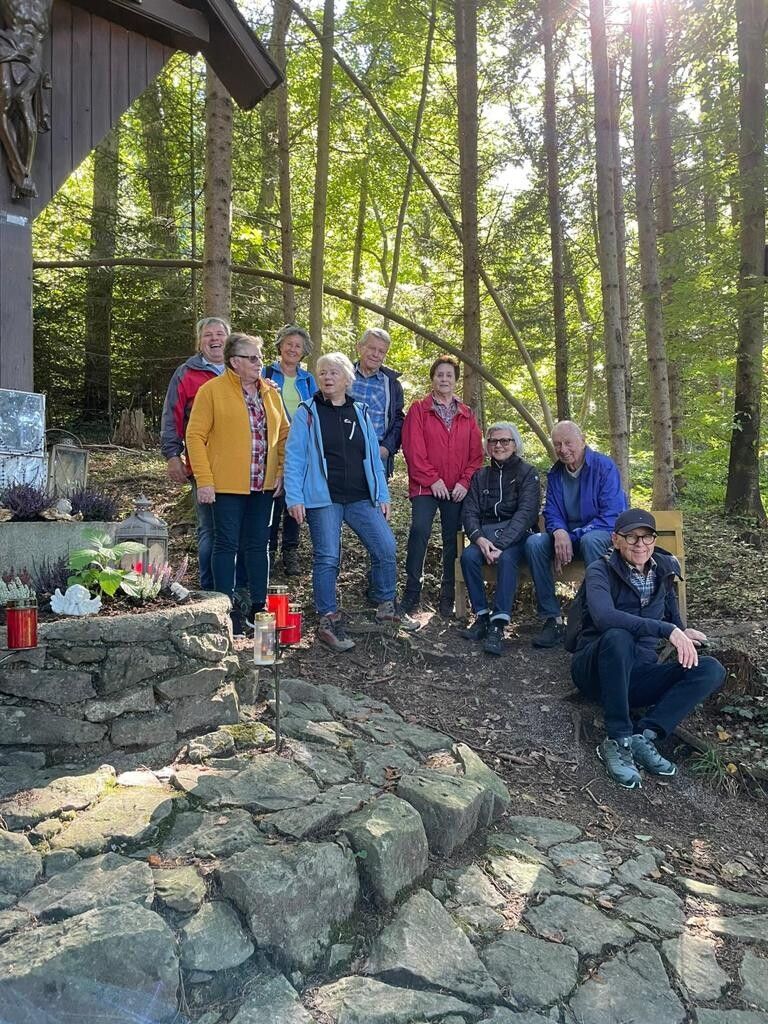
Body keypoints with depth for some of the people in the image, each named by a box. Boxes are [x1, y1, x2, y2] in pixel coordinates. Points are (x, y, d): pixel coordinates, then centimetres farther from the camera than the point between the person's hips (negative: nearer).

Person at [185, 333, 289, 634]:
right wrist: (204, 480, -13)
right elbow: (195, 436, -8)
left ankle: (259, 606, 22)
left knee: (259, 544, 11)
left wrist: (282, 471, 4)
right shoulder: (211, 390, -5)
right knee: (227, 545, 2)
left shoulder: (270, 392, 10)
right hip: (227, 485, -5)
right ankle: (228, 608, 12)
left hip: (263, 485, 5)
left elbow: (284, 434, 15)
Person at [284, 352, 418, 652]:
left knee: (386, 547, 1)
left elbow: (374, 457, 14)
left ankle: (386, 608, 20)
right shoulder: (307, 412, 0)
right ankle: (328, 622, 9)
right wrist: (294, 498, -11)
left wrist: (383, 496, 10)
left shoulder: (360, 413, 13)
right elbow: (294, 457, -4)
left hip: (361, 498, 4)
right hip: (323, 499, -4)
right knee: (327, 558, -3)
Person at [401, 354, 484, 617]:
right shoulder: (419, 409, 4)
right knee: (419, 531, -19)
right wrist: (432, 479, -11)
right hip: (425, 486, -3)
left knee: (453, 540, 5)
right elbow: (413, 449, -5)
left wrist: (465, 481, -5)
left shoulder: (467, 415, 13)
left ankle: (448, 596, 15)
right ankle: (412, 591, -7)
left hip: (457, 490, 3)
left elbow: (476, 453, 9)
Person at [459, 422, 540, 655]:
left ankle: (498, 625, -34)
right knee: (468, 555, -28)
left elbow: (526, 512, -11)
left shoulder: (527, 473, 2)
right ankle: (481, 616, -18)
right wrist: (479, 538, -18)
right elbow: (469, 511, 5)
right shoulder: (480, 476, 15)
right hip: (485, 533, 3)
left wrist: (501, 544, -24)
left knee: (506, 558, -35)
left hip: (516, 533, -3)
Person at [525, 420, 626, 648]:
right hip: (567, 534, 5)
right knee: (534, 542, -24)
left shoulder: (604, 467, -10)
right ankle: (553, 619, -23)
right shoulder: (555, 473, 8)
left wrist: (573, 537, -21)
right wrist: (559, 532, -20)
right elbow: (551, 513, 5)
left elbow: (612, 516, -17)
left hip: (602, 533, -5)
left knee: (590, 540, -40)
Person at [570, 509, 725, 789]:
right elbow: (604, 616, -32)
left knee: (712, 670, -16)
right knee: (617, 637, -38)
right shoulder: (601, 571, -11)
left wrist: (682, 634, 5)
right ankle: (619, 739, -29)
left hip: (639, 674, 5)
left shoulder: (664, 569, 7)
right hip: (596, 670, -5)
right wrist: (667, 630, -37)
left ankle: (643, 736, -25)